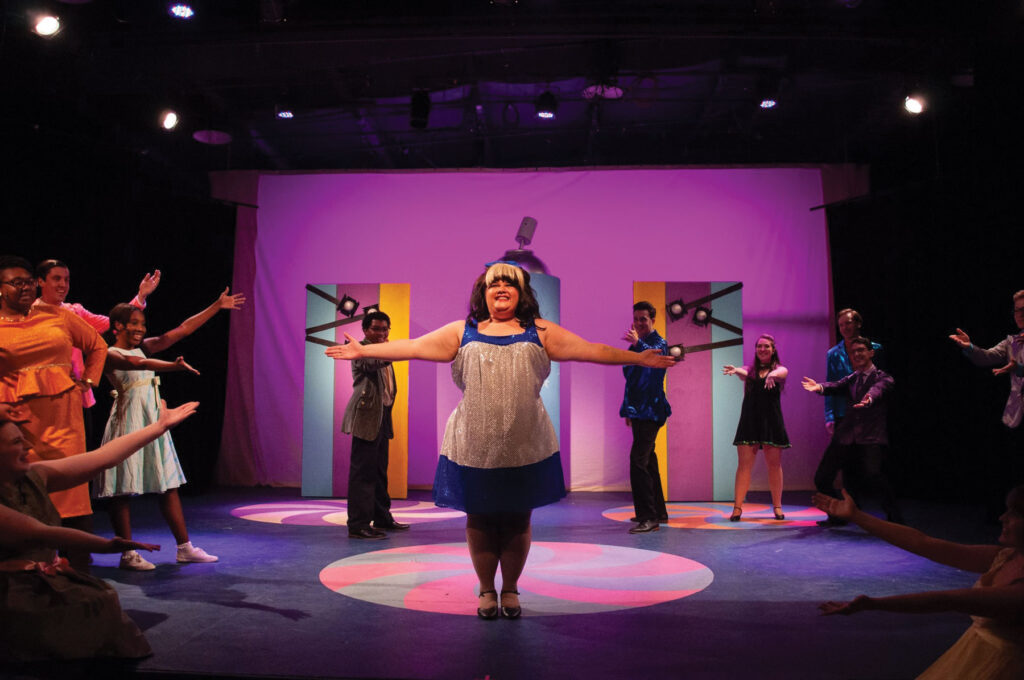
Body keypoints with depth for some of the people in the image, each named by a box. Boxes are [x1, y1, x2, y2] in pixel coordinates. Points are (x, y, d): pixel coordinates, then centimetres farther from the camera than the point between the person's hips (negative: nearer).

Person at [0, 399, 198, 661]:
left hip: (49, 584, 7)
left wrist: (160, 426, 2)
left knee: (102, 600, -15)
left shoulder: (34, 477, 4)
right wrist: (106, 545, -35)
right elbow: (41, 533, -26)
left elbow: (100, 458, 2)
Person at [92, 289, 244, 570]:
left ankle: (185, 548, 11)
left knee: (168, 484, 7)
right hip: (128, 421, -7)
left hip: (153, 420, 7)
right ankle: (127, 554, 6)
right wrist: (171, 365, -43)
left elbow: (183, 329, 13)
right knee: (123, 489, -2)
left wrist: (217, 305, 10)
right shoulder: (110, 354, -5)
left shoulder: (144, 347, 14)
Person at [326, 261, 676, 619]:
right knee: (479, 520, 8)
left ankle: (510, 590, 29)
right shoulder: (463, 332, 9)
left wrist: (639, 358, 2)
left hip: (525, 446, 0)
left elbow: (591, 350, 7)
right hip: (474, 446, 0)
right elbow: (413, 347, 7)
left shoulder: (539, 332, 9)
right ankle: (486, 590, 28)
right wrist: (364, 350, 2)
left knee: (517, 520, 9)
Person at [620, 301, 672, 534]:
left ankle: (648, 517, -16)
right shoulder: (635, 346, 17)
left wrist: (638, 343, -48)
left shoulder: (659, 343, -8)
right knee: (648, 461, 16)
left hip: (651, 410, -9)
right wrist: (629, 410, 24)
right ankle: (658, 512, 27)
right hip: (639, 410, 9)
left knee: (638, 460, -17)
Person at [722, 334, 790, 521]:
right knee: (744, 464, -3)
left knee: (774, 464, 3)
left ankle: (777, 506, 14)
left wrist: (772, 375, -42)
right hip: (749, 421, 0)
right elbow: (743, 373, -12)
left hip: (772, 421, 0)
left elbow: (782, 373, -16)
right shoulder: (750, 369, 10)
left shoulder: (780, 369, 7)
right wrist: (736, 370, -38)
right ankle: (737, 507, -2)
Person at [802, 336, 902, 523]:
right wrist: (819, 387, -26)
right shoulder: (851, 379, 18)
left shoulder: (883, 377, 4)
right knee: (823, 475, 2)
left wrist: (868, 399, -43)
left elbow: (878, 389, -19)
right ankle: (838, 514, 22)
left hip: (872, 437, -5)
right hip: (847, 436, 5)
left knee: (872, 474, -26)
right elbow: (836, 387, -2)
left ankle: (894, 517, -8)